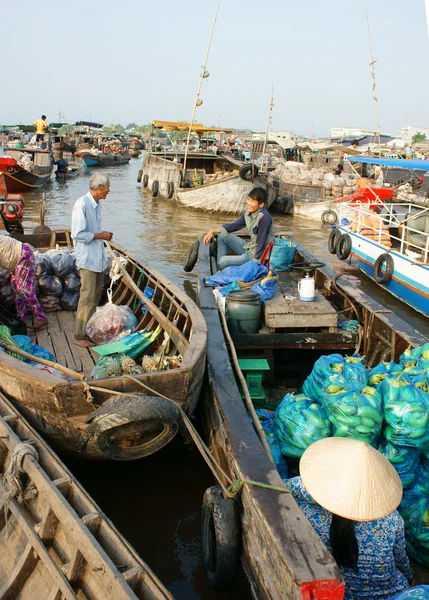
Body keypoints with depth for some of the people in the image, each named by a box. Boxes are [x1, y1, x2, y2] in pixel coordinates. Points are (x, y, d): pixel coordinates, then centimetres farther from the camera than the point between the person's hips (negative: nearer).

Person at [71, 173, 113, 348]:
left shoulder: (96, 204, 10)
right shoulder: (82, 204, -18)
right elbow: (78, 234, -22)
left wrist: (104, 234, 6)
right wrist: (101, 235, -15)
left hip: (98, 258, 9)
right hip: (87, 259, -9)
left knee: (96, 294, 16)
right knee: (87, 297, -6)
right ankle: (79, 335, 4)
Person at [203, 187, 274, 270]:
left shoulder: (264, 218, -26)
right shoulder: (248, 212, -1)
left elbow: (261, 243, -24)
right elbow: (234, 225, 12)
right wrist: (213, 231, 5)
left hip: (257, 255, -9)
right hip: (248, 247, 9)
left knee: (223, 261, -17)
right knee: (222, 236, 5)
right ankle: (220, 270, 9)